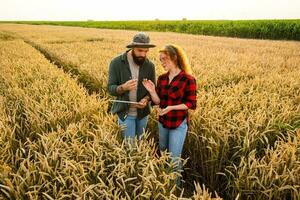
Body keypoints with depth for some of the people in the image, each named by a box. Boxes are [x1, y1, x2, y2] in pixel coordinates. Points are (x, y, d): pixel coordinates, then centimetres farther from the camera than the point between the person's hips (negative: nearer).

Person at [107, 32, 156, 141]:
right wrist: (123, 87, -33)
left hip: (143, 112, 3)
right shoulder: (116, 63, -12)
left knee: (140, 142, 21)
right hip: (125, 112, -3)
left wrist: (146, 99, -21)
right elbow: (110, 88, -12)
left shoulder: (149, 65, -5)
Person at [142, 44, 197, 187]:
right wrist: (151, 91, -19)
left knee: (174, 158, 3)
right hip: (163, 122, 6)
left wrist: (171, 107, -25)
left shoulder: (188, 79, -17)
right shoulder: (162, 78, 0)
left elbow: (191, 104, -14)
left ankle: (176, 186, 28)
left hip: (178, 124, -6)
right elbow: (158, 102, 0)